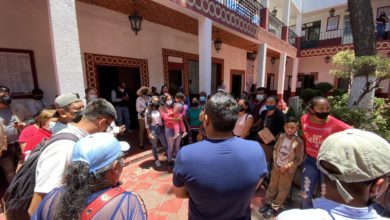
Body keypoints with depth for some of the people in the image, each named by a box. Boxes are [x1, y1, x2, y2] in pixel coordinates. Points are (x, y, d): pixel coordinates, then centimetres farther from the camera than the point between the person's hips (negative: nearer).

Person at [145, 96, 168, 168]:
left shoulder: (160, 109, -1)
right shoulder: (148, 111, -3)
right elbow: (147, 123, -4)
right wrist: (149, 133, -6)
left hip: (161, 129, 1)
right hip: (153, 129, -1)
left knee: (165, 144, 9)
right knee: (154, 146, 13)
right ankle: (156, 160, 33)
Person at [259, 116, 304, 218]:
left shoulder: (298, 142, -20)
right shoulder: (281, 137, -6)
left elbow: (299, 159, -16)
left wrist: (286, 167, -15)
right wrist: (275, 160, -2)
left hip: (288, 170, -4)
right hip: (276, 166, 4)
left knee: (283, 189, 13)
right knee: (272, 185, 18)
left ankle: (275, 208, 29)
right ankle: (268, 203, 36)